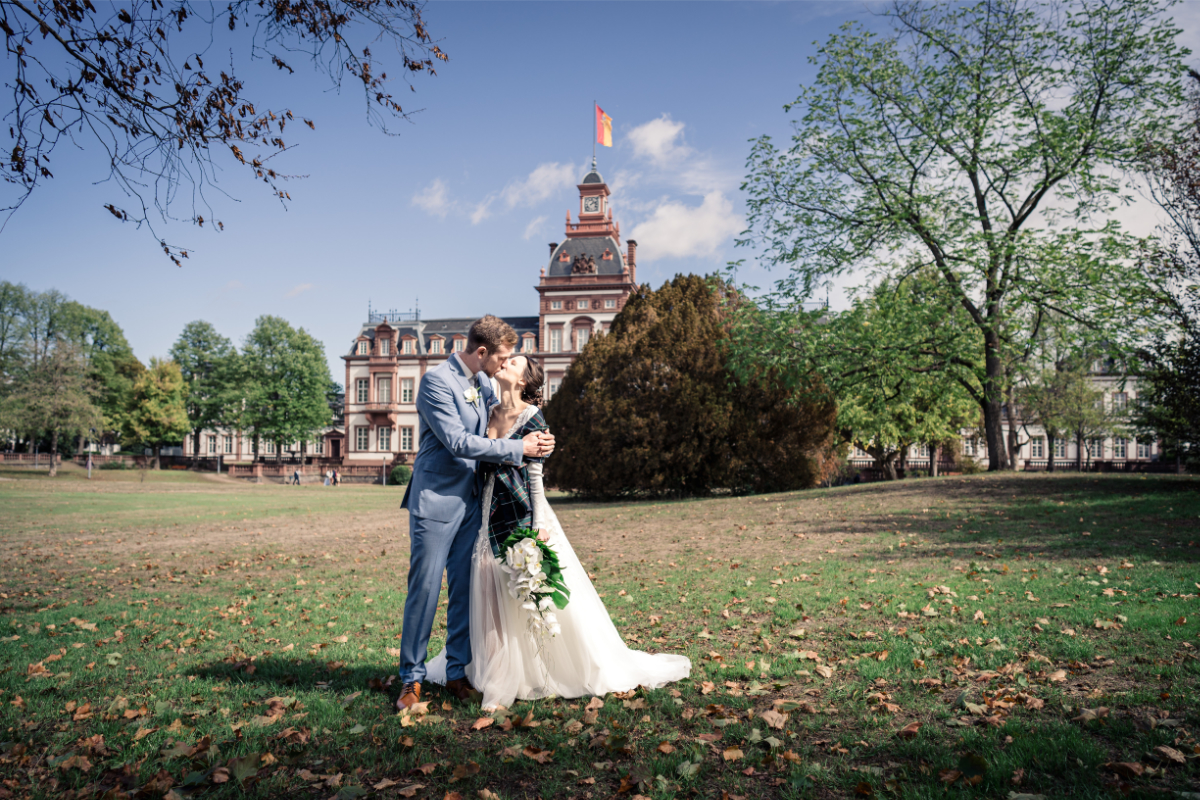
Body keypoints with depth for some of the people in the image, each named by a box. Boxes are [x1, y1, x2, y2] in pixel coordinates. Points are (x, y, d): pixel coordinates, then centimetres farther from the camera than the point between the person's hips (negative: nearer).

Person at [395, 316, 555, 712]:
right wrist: (518, 448, -18)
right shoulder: (436, 381, -15)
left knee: (465, 589, 10)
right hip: (436, 500, -7)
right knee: (424, 589, -1)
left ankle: (457, 672, 21)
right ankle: (412, 679, 12)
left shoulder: (483, 381, 9)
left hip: (471, 500, 7)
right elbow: (457, 441, -21)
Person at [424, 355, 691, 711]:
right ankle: (501, 672, 25)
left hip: (522, 513, -6)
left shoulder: (531, 417, -8)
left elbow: (535, 473, -10)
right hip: (492, 515, 6)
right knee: (492, 598, 10)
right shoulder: (490, 413, 9)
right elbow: (483, 465, 14)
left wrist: (539, 523, -14)